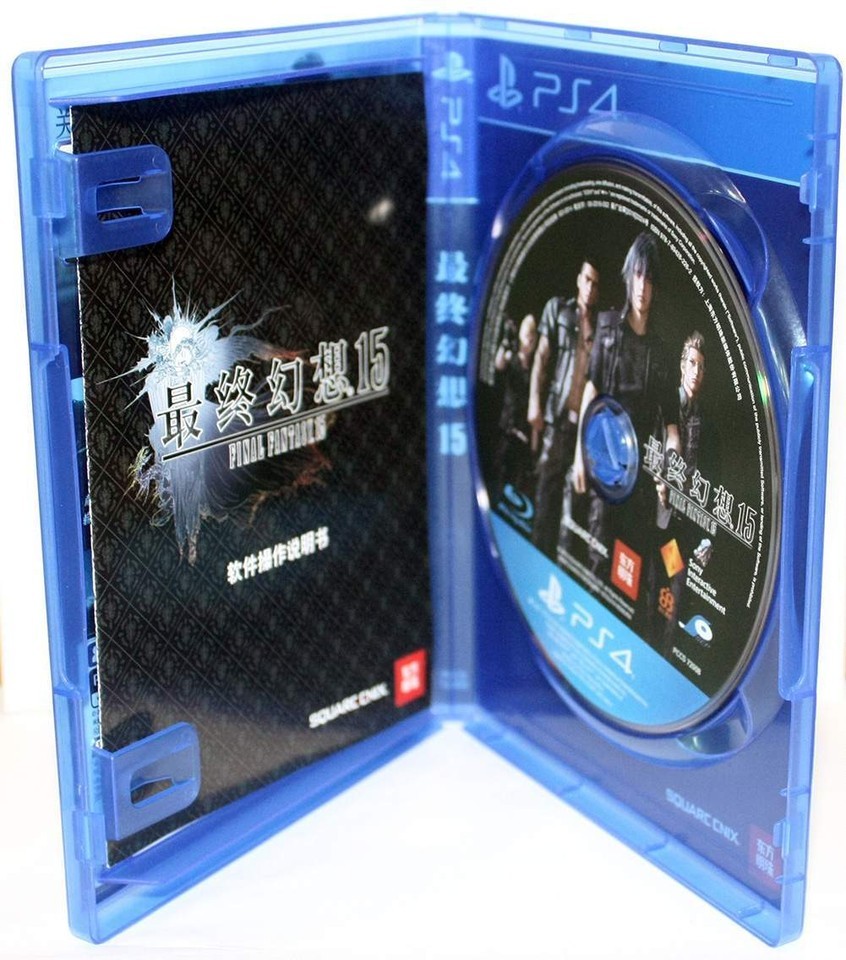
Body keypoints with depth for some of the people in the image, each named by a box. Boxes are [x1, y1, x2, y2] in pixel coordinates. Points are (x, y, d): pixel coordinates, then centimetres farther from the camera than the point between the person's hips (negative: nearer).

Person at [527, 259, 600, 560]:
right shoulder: (557, 308, 9)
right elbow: (542, 357, 4)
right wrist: (535, 402, -5)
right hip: (559, 413, -1)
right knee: (549, 482, 0)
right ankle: (542, 554, 4)